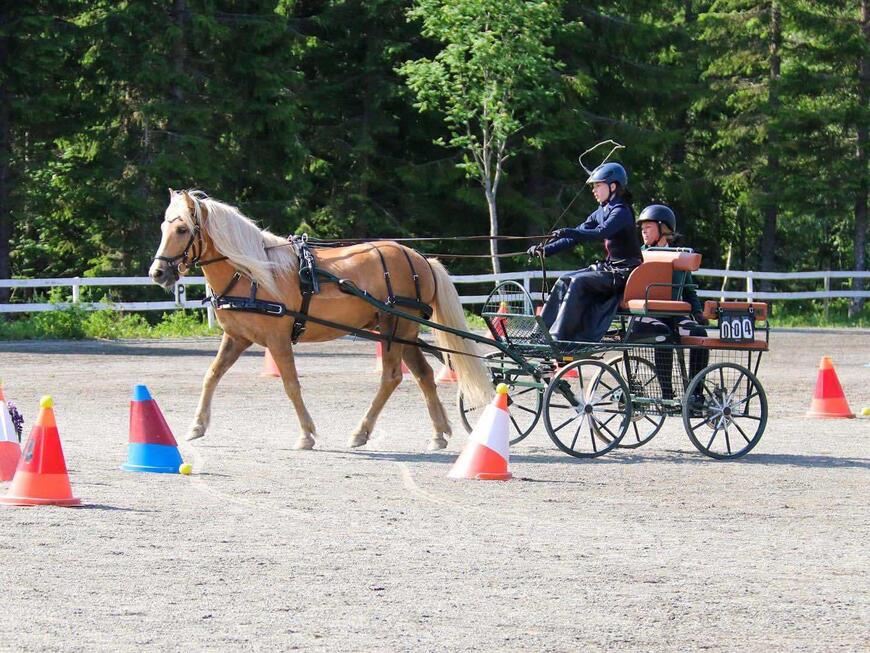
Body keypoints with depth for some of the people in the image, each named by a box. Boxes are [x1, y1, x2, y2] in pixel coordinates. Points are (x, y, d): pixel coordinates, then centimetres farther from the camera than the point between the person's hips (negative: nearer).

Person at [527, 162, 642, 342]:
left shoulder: (621, 212, -13)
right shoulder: (601, 212, 14)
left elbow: (600, 233, -31)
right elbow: (578, 236, 10)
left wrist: (568, 233, -42)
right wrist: (545, 250, -1)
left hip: (624, 272, -9)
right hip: (609, 267, 9)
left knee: (577, 282, -24)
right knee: (564, 282, -4)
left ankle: (558, 336, -25)